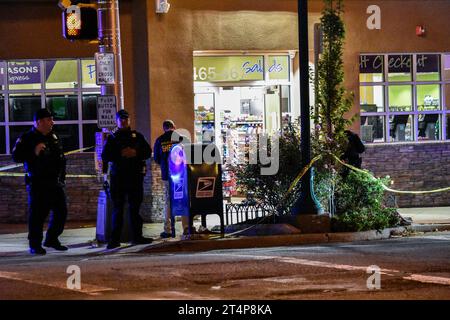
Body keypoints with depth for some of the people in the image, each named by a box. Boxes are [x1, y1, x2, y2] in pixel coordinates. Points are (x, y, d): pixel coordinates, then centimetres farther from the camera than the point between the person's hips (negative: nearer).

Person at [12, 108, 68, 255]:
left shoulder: (53, 137, 14)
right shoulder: (27, 138, -5)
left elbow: (61, 157, 22)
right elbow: (16, 156, -12)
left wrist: (62, 176, 16)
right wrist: (34, 152, -24)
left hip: (55, 182, 7)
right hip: (38, 184, -6)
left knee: (61, 211, 8)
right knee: (37, 214, -4)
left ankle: (52, 240, 22)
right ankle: (35, 245, 5)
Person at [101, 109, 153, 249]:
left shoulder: (137, 136, 12)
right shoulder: (112, 138, 7)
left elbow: (148, 152, 7)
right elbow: (105, 156, -2)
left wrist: (135, 153, -11)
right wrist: (121, 154, -15)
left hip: (135, 176, 2)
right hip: (118, 176, -2)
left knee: (135, 207, 7)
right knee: (118, 208, -3)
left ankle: (137, 236, 14)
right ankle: (115, 239, -3)